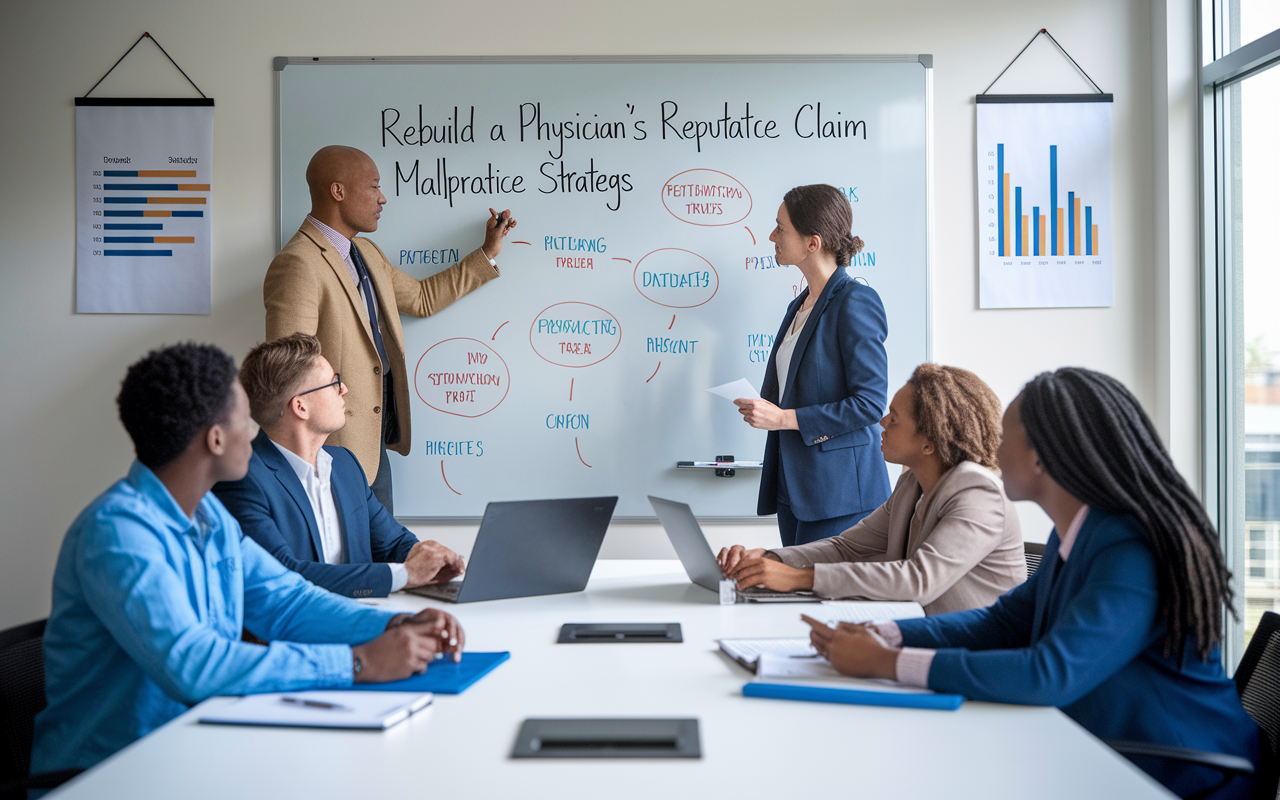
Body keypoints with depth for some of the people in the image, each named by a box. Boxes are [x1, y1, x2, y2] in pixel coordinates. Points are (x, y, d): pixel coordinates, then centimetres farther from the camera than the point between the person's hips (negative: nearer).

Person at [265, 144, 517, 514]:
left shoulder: (366, 252, 13)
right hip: (336, 454, -9)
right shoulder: (298, 265, -20)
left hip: (375, 446, 9)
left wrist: (487, 254, 24)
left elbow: (420, 298, 26)